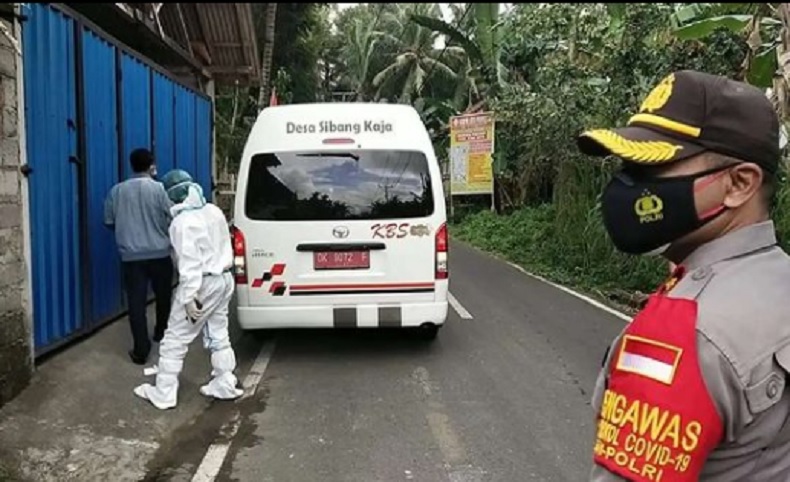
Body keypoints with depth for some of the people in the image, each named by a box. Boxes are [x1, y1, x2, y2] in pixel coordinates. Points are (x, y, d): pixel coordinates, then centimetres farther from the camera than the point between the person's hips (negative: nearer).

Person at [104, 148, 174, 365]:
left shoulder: (117, 190, 3)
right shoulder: (158, 188, -7)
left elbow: (109, 222, 11)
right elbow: (171, 219, -6)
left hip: (130, 256, 2)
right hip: (159, 253, -1)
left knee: (136, 302, 1)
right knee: (163, 296, 19)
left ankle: (141, 350, -1)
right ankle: (161, 334, 37)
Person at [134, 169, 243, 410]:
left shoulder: (184, 222, -19)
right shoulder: (214, 211, 7)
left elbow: (190, 263, -24)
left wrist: (189, 297, -24)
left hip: (203, 283, -8)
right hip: (224, 279, 8)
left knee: (175, 339, 3)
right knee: (218, 335, 16)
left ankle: (163, 393, 10)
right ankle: (225, 385, 22)